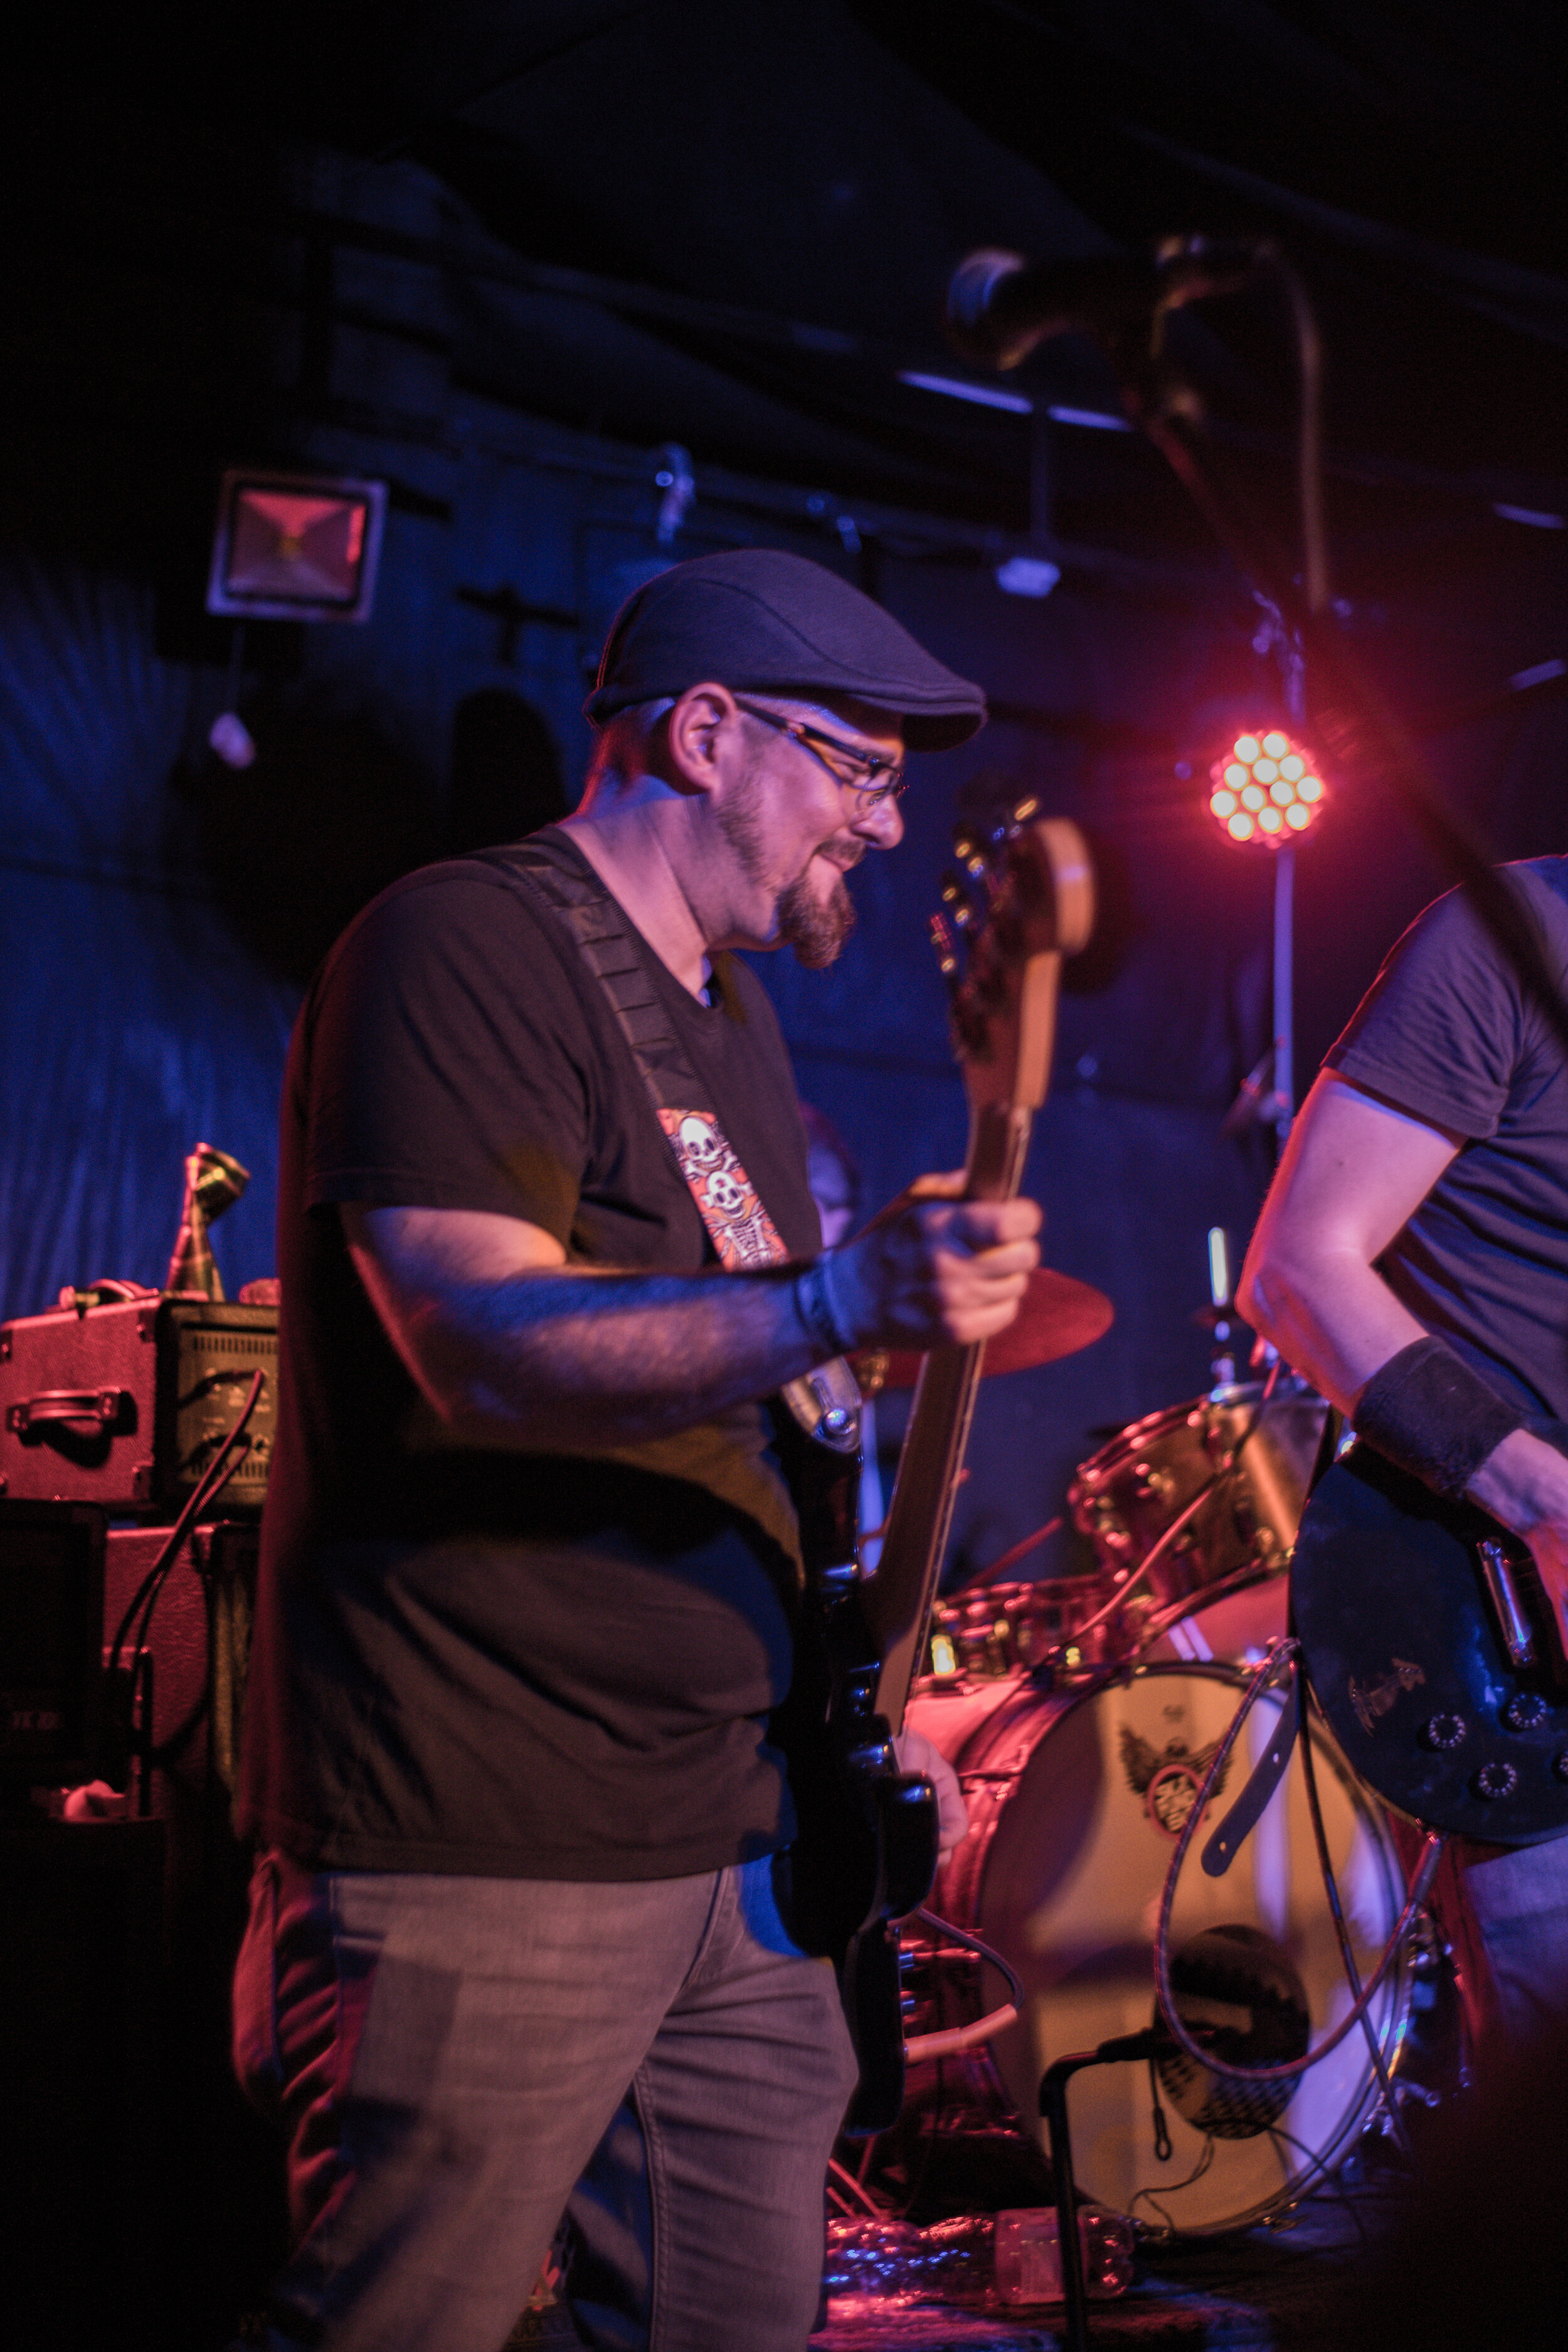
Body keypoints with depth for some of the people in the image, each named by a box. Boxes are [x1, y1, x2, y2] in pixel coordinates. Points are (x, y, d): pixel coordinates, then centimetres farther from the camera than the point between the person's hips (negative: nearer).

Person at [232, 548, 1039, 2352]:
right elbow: (483, 1347, -24)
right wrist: (841, 1305, -37)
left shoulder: (727, 1012, 19)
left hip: (735, 1841, 9)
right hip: (487, 1853, -9)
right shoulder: (466, 949, -11)